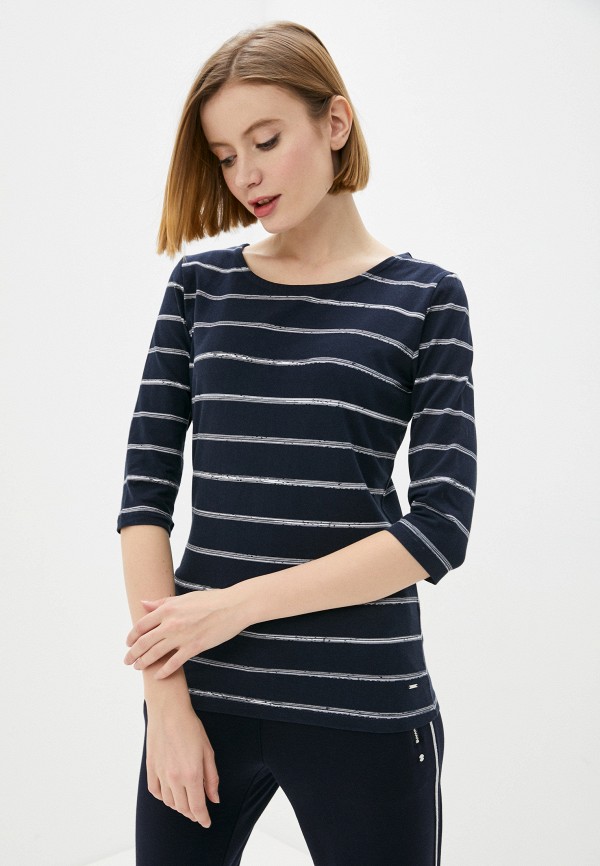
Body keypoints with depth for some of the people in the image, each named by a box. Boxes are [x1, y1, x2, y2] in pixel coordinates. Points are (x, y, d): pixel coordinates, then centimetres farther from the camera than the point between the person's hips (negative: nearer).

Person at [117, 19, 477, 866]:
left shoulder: (423, 298, -1)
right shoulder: (200, 286, 5)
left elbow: (440, 526, -8)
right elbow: (146, 490, 0)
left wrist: (238, 604, -12)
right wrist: (166, 693, -8)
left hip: (364, 708, -1)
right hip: (201, 694, 2)